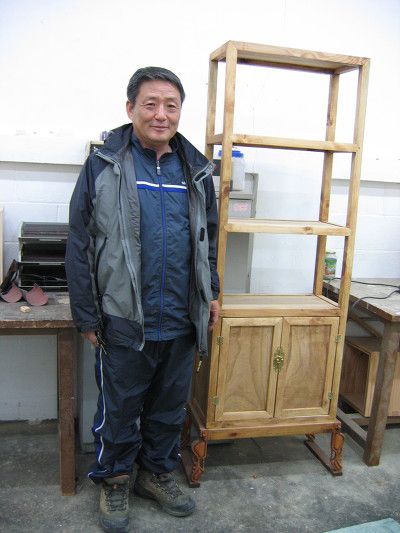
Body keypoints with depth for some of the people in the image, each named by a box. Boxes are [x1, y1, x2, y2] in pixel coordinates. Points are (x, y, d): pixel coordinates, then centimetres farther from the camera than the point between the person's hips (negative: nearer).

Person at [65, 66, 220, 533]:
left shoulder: (196, 170, 6)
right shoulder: (103, 166, -7)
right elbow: (80, 247, -6)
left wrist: (211, 293, 13)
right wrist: (87, 316, -7)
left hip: (182, 322, 4)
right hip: (124, 321, -4)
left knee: (170, 407, 19)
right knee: (118, 409, 13)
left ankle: (157, 473, 42)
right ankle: (113, 481, 38)